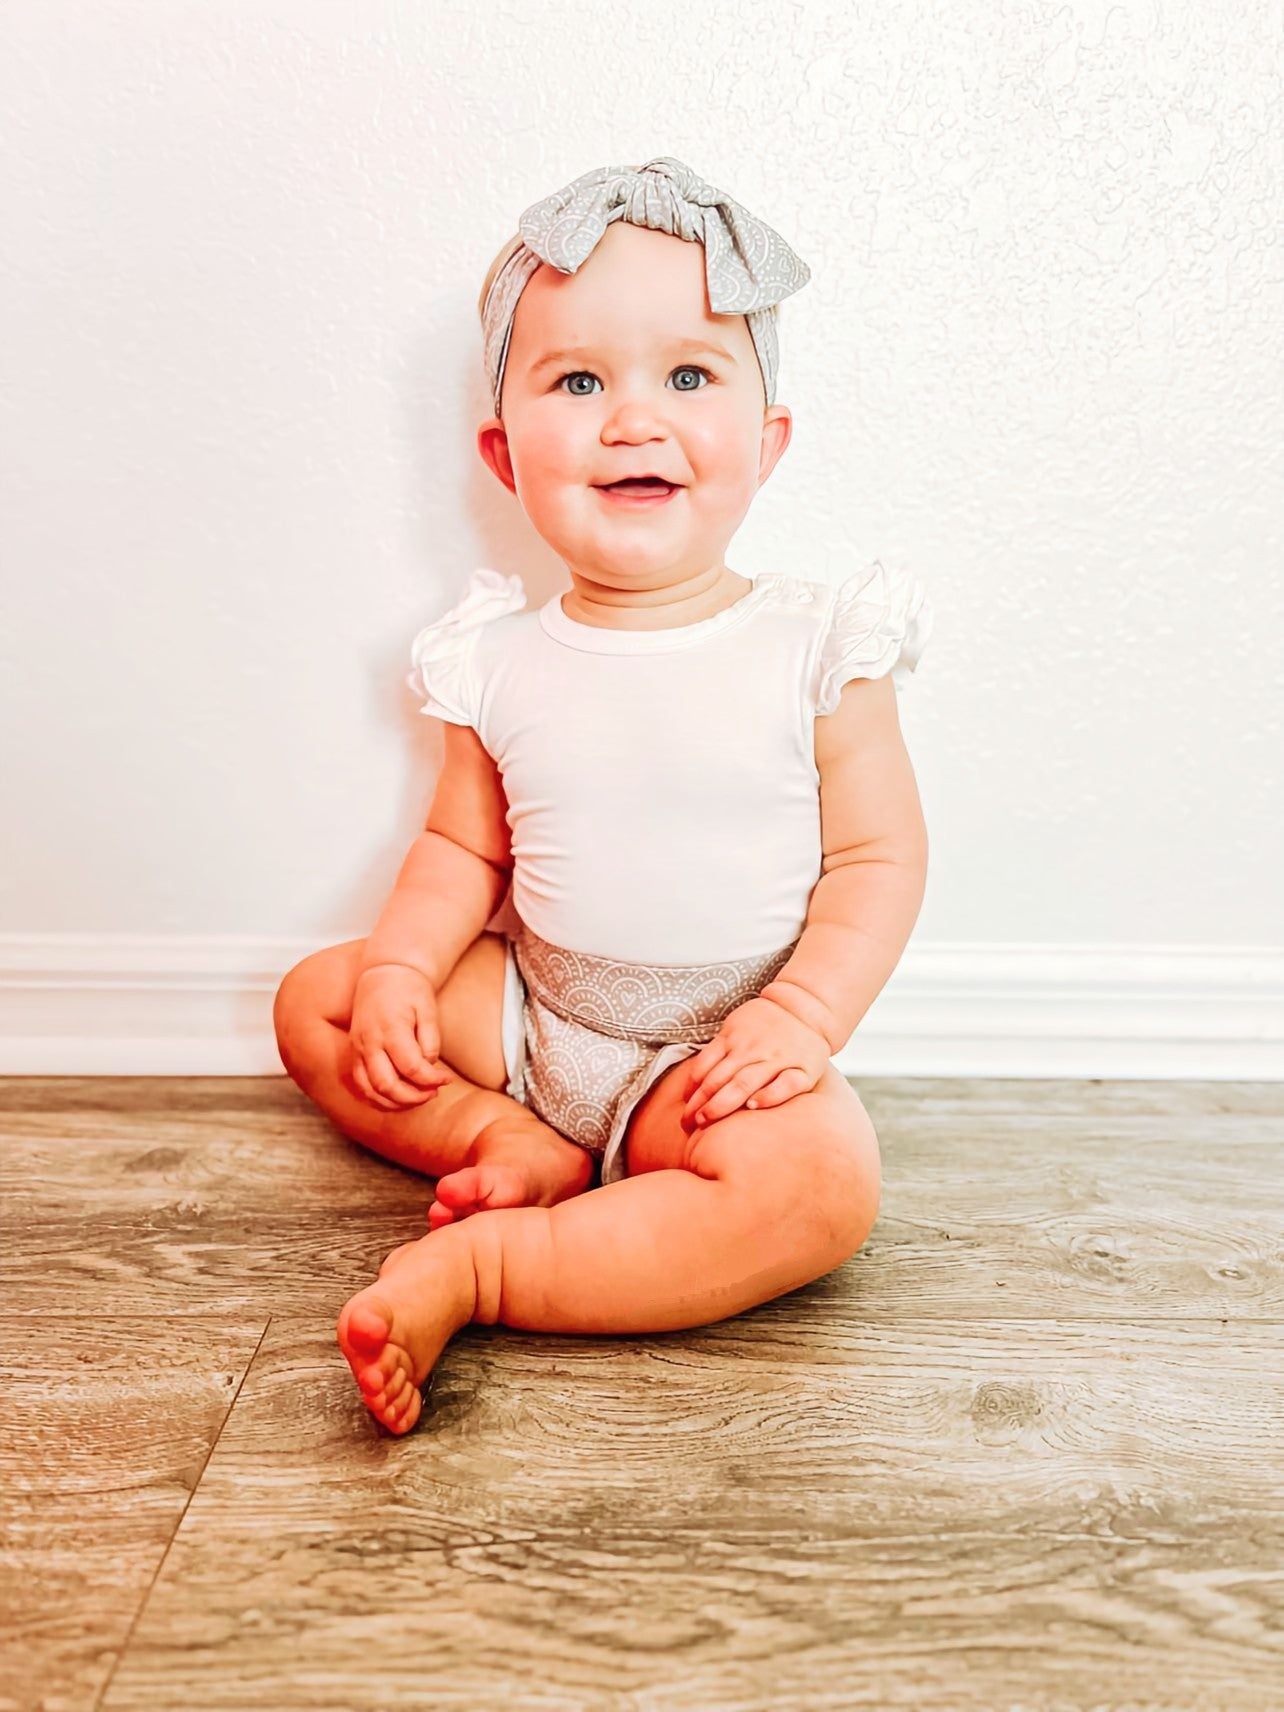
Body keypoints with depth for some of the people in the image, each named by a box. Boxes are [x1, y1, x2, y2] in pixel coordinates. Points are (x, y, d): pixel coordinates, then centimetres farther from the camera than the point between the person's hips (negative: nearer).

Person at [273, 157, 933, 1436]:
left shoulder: (817, 648, -11)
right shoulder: (503, 662, -2)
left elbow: (880, 860, -9)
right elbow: (462, 846, 6)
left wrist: (799, 1017, -22)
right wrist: (401, 969, -11)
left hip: (715, 1056, -3)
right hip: (529, 1013, 4)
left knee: (825, 1178, -31)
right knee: (315, 1001, 3)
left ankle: (479, 1266, -21)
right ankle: (520, 1148, -7)